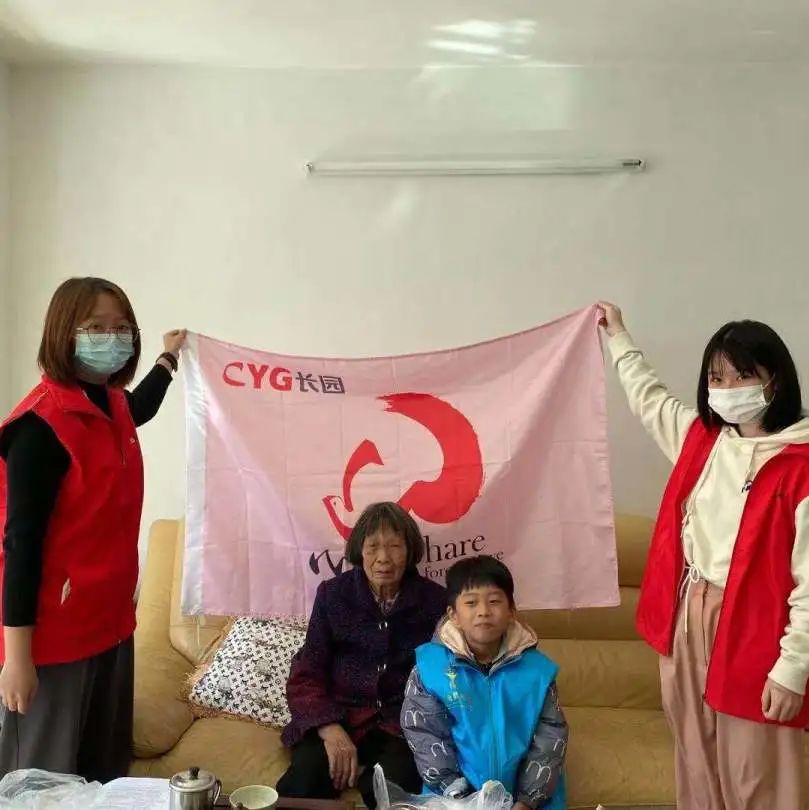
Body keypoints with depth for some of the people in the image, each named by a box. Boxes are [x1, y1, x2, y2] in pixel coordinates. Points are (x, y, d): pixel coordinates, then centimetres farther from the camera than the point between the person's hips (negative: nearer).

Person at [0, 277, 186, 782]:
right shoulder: (43, 423, -19)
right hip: (55, 631, -8)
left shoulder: (111, 405, 5)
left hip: (110, 616, 8)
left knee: (107, 770, 18)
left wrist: (169, 358, 47)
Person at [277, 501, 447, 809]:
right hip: (337, 716, 1)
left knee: (394, 784, -32)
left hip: (403, 723, 0)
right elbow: (306, 674, 0)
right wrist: (330, 729, -18)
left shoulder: (434, 600, 1)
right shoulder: (332, 593, 2)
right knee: (306, 778, -29)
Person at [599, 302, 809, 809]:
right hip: (688, 618, 7)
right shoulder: (700, 437, 4)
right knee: (696, 761, 19)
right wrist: (619, 337, 36)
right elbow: (649, 397, 25)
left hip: (751, 627, -6)